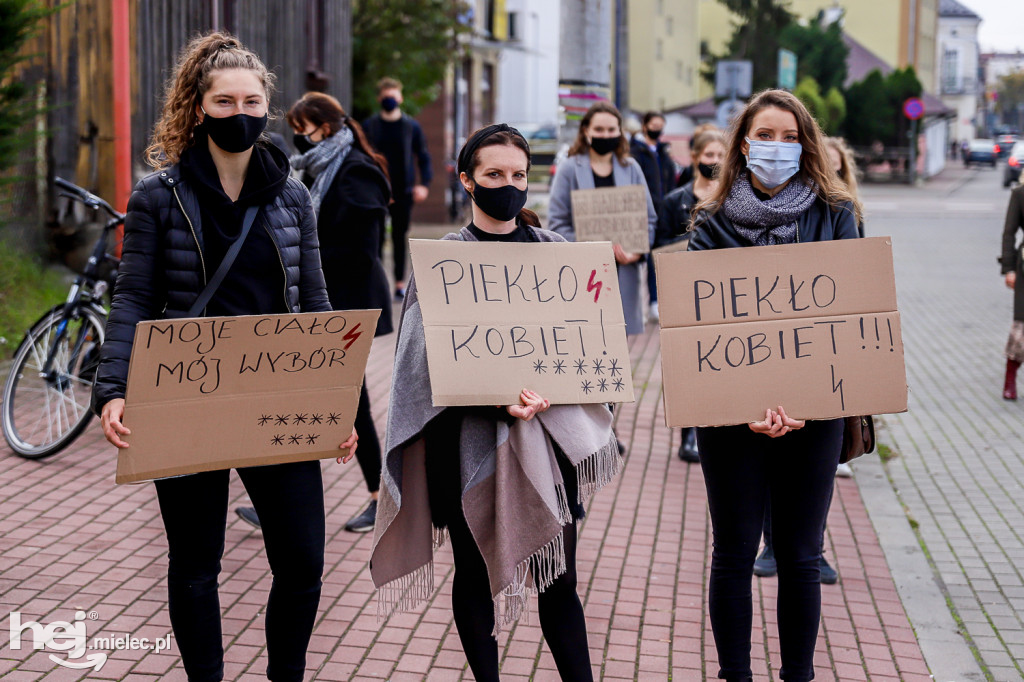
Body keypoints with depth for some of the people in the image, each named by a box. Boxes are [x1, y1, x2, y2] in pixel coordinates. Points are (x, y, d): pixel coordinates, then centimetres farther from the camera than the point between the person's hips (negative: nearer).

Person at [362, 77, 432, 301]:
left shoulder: (411, 126, 5)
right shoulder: (369, 126, 4)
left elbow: (423, 157, 8)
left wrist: (424, 184, -6)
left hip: (403, 191, 1)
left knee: (400, 236, 5)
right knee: (376, 236, -1)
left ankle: (400, 282, 12)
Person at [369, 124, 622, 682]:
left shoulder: (554, 251, 8)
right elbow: (436, 355, -8)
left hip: (549, 433, 2)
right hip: (471, 436, -2)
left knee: (559, 577, 3)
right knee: (475, 572, 7)